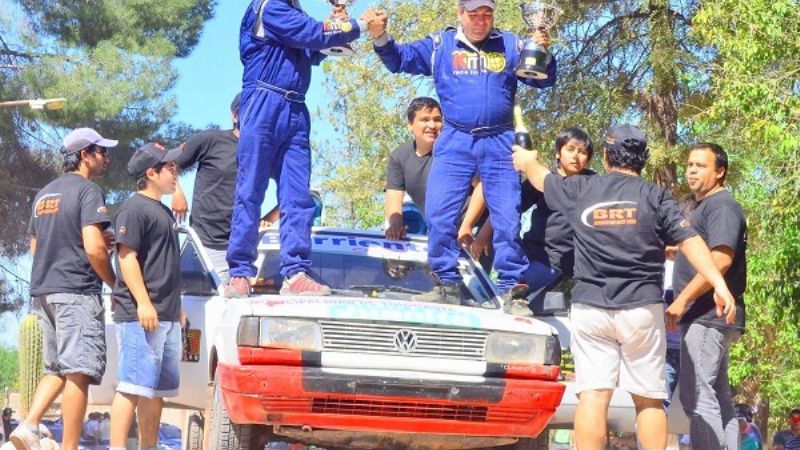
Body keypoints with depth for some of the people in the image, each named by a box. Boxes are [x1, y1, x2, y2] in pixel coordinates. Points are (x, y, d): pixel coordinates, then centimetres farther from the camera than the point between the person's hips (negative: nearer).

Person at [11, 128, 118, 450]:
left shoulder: (44, 194, 18)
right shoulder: (87, 191, -8)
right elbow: (94, 248, -18)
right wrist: (115, 284, -4)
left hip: (43, 291, 8)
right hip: (76, 292, -8)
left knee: (57, 370, 16)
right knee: (78, 372, -9)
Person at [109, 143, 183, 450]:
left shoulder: (163, 211, 22)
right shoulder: (135, 209, -7)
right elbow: (126, 257, -15)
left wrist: (176, 308, 25)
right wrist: (143, 301, -23)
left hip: (167, 315, 10)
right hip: (140, 316, -10)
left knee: (158, 388, 10)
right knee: (134, 386, -14)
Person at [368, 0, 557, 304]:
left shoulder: (510, 46, 8)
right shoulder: (439, 45, 9)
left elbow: (542, 80, 9)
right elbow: (399, 60, 6)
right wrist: (380, 37, -12)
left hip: (499, 143, 0)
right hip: (455, 142, 0)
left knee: (507, 218, -2)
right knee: (438, 215, -8)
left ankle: (510, 288, 2)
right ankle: (448, 285, -2)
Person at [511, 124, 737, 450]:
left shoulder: (580, 190, 7)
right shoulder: (654, 196, 2)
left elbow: (542, 179, 26)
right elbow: (689, 241, -5)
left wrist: (527, 161, 48)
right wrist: (720, 285, -6)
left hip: (590, 307, 1)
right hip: (642, 307, -1)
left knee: (593, 395, -5)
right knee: (648, 398, 3)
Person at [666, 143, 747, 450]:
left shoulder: (721, 206, -10)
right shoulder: (705, 207, 21)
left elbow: (720, 261, -22)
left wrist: (681, 301, -22)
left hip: (707, 317, -11)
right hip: (710, 317, 11)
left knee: (698, 399, -14)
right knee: (717, 399, 10)